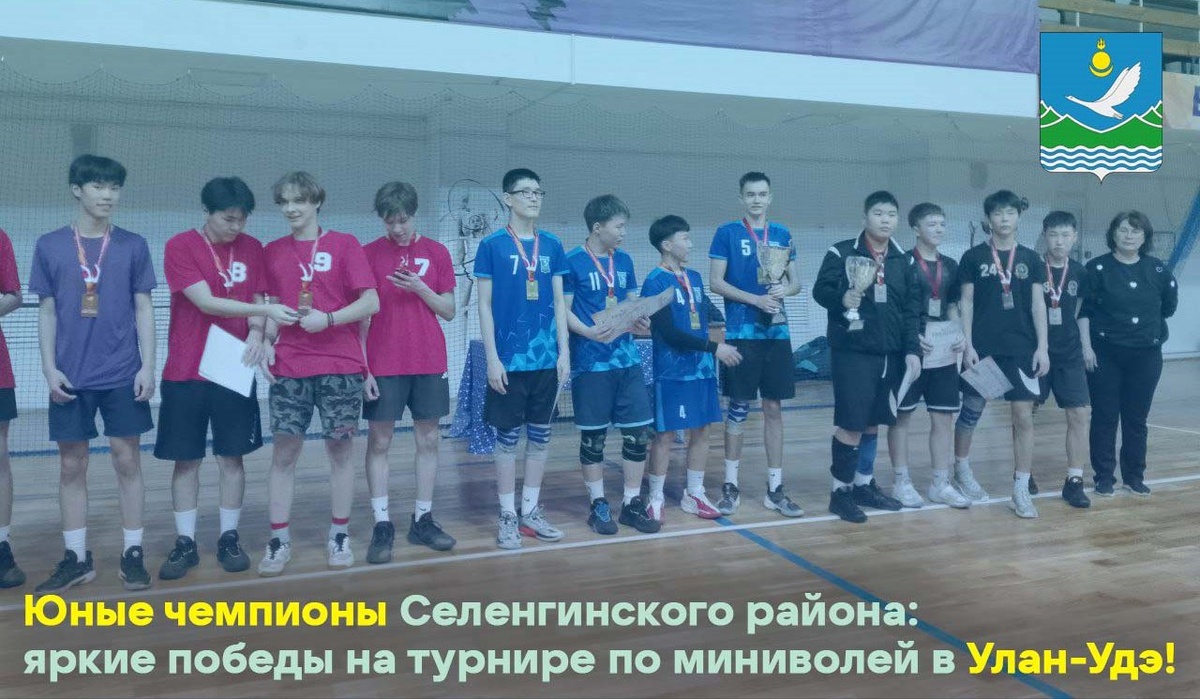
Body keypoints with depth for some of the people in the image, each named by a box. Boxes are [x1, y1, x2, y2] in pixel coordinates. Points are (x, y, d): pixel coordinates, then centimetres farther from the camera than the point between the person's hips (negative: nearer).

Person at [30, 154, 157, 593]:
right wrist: (49, 368, -3)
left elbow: (144, 309, 3)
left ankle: (132, 553, 12)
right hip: (71, 376, 1)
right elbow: (47, 312, 6)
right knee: (71, 465, 6)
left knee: (127, 460, 3)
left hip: (123, 374, -1)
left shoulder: (133, 245, 3)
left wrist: (148, 365, -4)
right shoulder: (50, 246, 4)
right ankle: (76, 558, 17)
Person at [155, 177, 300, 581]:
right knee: (186, 460, 5)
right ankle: (185, 543, 15)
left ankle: (229, 538, 17)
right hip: (186, 371, -2)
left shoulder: (251, 248, 5)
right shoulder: (180, 246, -7)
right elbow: (207, 303, -15)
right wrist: (267, 311, -22)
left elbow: (257, 298, 9)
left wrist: (256, 333, -12)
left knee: (232, 456, 6)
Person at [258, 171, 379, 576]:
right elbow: (271, 307, 16)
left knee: (340, 452, 4)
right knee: (283, 453, 1)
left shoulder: (344, 244, 0)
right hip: (289, 368, 2)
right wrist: (267, 342, -1)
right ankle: (279, 540, 10)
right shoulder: (273, 251, 11)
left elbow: (371, 303, -4)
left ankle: (339, 536, 17)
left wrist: (327, 319, -16)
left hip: (341, 367, -2)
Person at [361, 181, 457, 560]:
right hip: (383, 365, -2)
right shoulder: (369, 254, 1)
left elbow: (449, 311, 6)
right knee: (379, 442, 0)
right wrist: (362, 367, -5)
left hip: (429, 363, 2)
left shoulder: (437, 253, 5)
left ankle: (423, 520, 16)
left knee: (428, 440, 6)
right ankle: (382, 525, 6)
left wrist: (420, 288, -12)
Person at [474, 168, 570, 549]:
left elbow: (559, 302, 10)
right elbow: (484, 305, -4)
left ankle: (531, 510, 22)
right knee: (507, 437, 3)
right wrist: (492, 358, -9)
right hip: (509, 358, -4)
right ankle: (507, 516, 14)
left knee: (539, 435, 10)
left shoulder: (552, 245, 7)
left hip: (546, 357, 4)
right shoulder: (492, 245, -3)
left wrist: (564, 351, 3)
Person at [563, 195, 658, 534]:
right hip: (591, 362, -5)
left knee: (638, 432, 4)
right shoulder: (573, 262, -5)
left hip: (627, 359, 5)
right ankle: (599, 506, 18)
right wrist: (589, 332, -23)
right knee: (593, 436, 4)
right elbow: (564, 311, -7)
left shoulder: (624, 261, 11)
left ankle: (632, 503, 17)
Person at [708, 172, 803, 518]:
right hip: (741, 333, -4)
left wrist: (784, 290, -10)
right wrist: (755, 299, -16)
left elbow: (796, 281, 12)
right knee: (739, 409, 0)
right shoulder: (727, 233, 0)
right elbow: (716, 282, -5)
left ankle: (775, 488, 15)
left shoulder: (782, 235, 12)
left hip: (777, 332, 4)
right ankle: (731, 485, 12)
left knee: (774, 408, 7)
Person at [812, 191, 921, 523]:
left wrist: (912, 349, 3)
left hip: (891, 355, 5)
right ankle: (840, 490, 8)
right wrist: (841, 298, -25)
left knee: (873, 422, 13)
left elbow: (912, 308, 10)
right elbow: (820, 289, -4)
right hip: (852, 352, -5)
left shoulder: (902, 260, 10)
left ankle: (864, 484, 26)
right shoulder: (841, 253, -4)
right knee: (851, 424, -5)